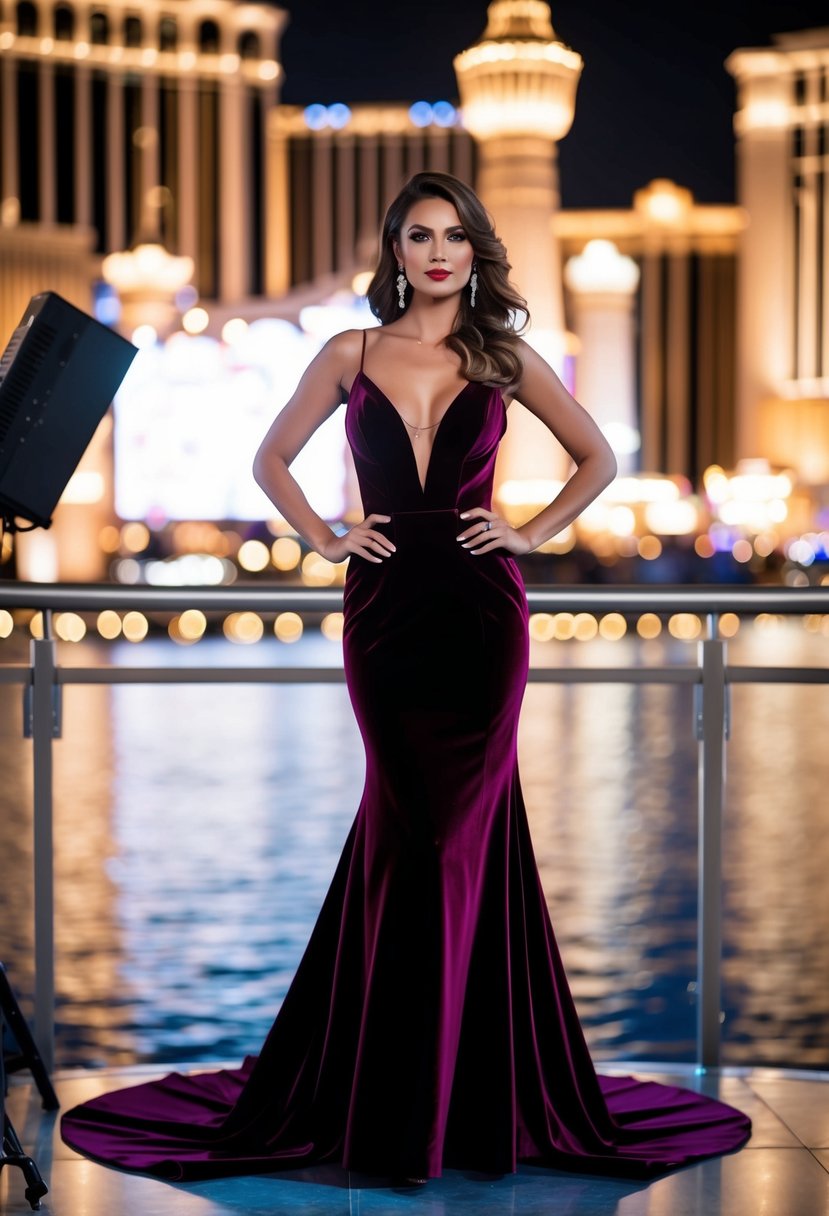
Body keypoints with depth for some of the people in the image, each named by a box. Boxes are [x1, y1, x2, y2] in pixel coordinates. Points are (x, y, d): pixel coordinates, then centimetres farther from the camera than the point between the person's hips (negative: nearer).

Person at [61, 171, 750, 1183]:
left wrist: (532, 532, 5)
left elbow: (598, 460, 16)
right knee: (416, 826, 0)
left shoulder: (504, 358, 7)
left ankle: (406, 1093, 12)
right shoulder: (352, 354, 8)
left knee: (454, 827, 0)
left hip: (480, 610, 0)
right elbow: (271, 460, 15)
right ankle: (402, 1101, 11)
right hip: (384, 607, 0)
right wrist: (326, 538, 3)